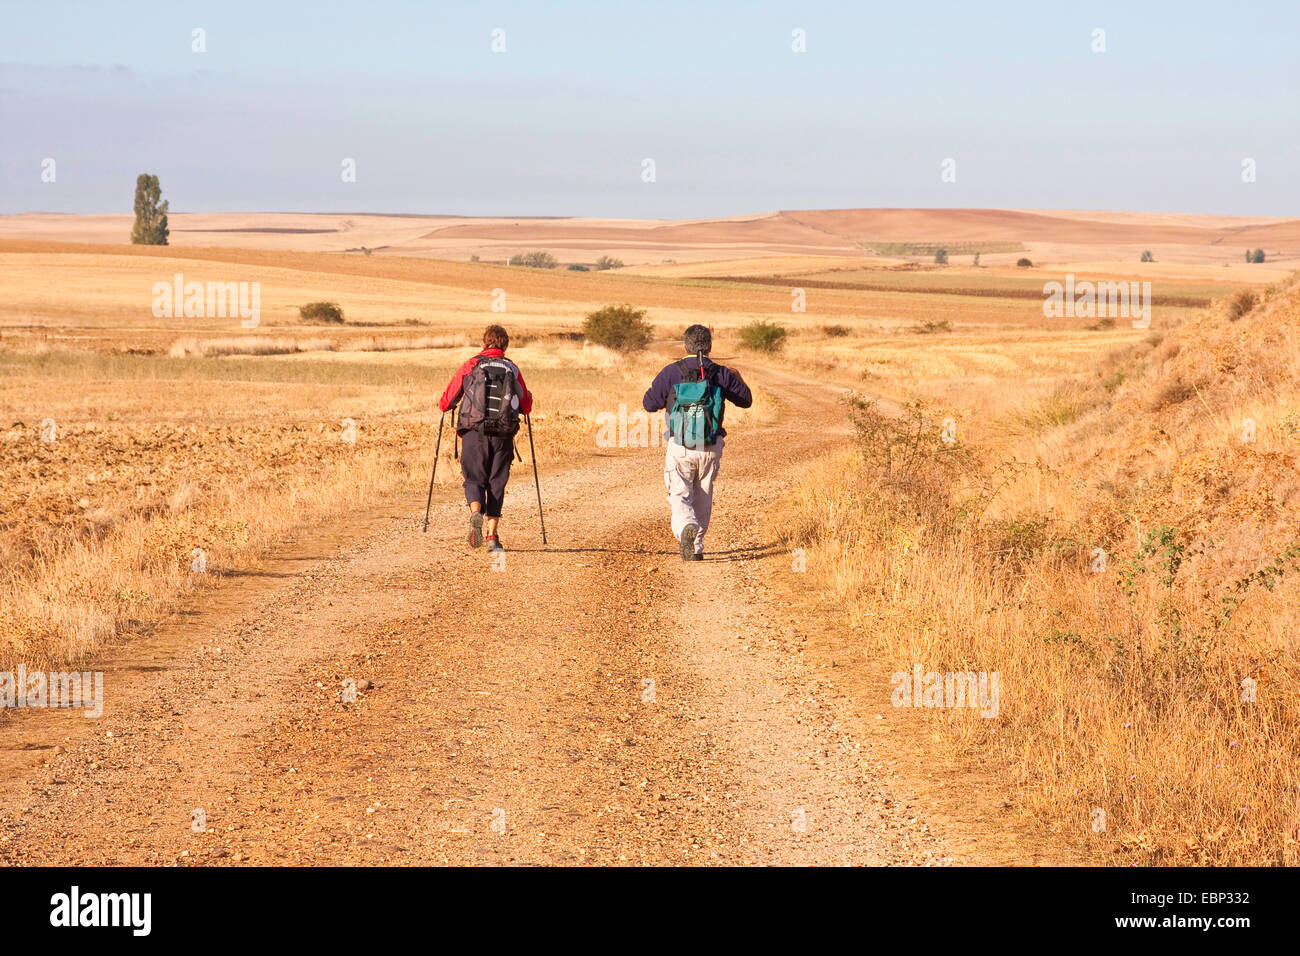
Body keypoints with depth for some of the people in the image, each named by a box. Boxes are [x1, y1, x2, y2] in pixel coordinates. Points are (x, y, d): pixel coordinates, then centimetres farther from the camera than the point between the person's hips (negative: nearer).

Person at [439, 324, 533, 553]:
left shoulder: (470, 366, 2)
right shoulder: (513, 369, 6)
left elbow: (446, 402, 4)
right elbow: (526, 407, 12)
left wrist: (443, 404, 28)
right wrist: (528, 397, 35)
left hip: (475, 433, -1)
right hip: (503, 436, 1)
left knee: (474, 479, 7)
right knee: (496, 483, 9)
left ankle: (475, 513, -24)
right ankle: (492, 536, 3)